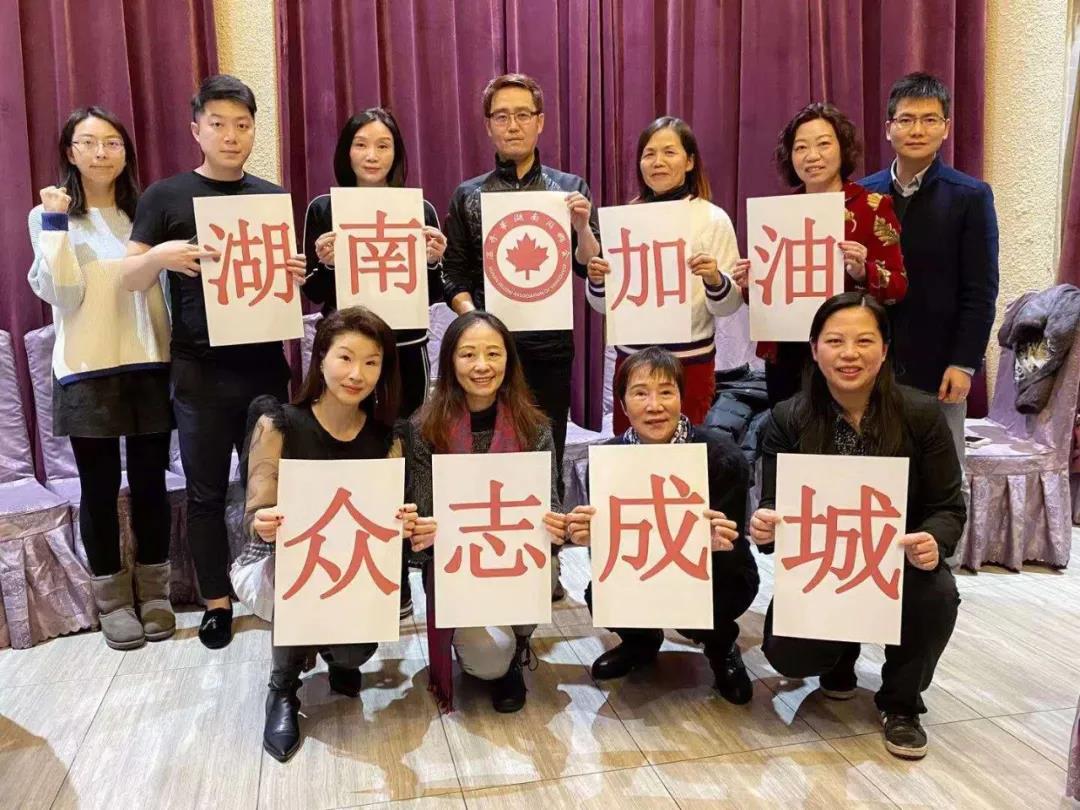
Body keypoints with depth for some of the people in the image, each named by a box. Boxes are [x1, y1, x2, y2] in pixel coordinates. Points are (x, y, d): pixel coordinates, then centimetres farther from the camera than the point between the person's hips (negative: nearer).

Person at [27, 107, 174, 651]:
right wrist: (57, 224, -14)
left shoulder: (143, 213, 11)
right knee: (100, 487, 4)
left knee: (150, 482, 7)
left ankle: (153, 591, 21)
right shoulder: (50, 217, 2)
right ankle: (112, 598, 18)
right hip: (87, 372, -2)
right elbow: (63, 296, -10)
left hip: (149, 366, 3)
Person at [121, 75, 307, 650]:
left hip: (264, 362, 2)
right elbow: (129, 279, -3)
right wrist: (161, 255, -24)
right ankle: (216, 601, 21)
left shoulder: (272, 195, 8)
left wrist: (297, 276, -9)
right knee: (206, 490, 7)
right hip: (199, 368, -2)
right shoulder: (166, 196, 0)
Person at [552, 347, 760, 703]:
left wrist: (716, 543, -44)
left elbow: (731, 547, -20)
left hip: (715, 575, -3)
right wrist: (589, 536, -35)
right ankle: (641, 641, 13)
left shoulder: (722, 455, -23)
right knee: (600, 594, -25)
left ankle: (722, 646, 7)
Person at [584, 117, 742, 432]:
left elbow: (728, 307, -6)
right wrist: (596, 282, -11)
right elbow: (604, 304, 8)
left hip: (689, 361, -3)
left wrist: (715, 280, -25)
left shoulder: (713, 219, -5)